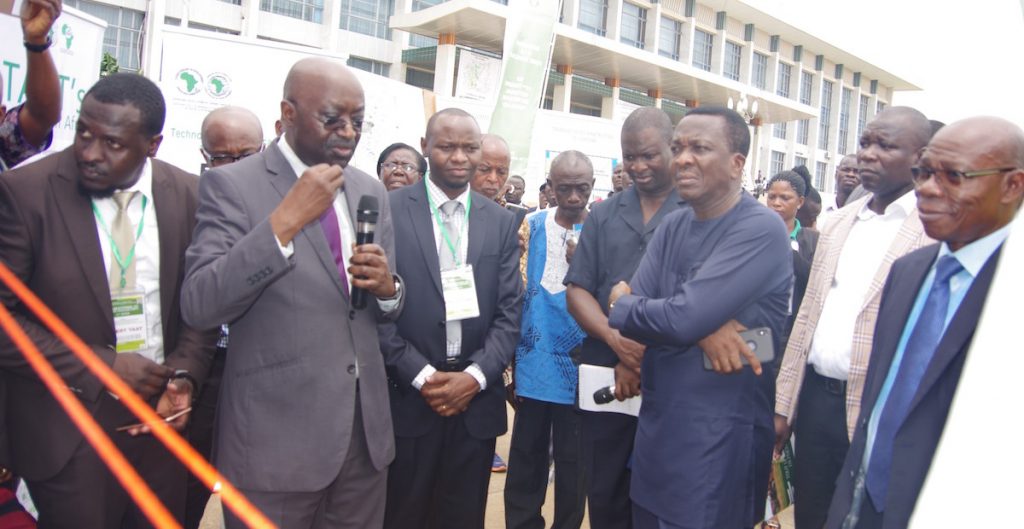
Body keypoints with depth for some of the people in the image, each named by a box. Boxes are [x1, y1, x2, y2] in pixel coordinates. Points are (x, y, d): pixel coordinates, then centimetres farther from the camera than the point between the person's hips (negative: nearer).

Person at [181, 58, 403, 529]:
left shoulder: (371, 190, 9)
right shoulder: (231, 184, -7)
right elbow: (198, 306, -17)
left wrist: (386, 286, -10)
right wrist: (286, 219, -22)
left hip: (366, 427, 5)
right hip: (275, 432, -5)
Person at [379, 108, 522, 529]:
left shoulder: (501, 222, 7)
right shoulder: (389, 210, -3)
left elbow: (509, 311, 4)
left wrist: (476, 375, -8)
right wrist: (422, 376, -12)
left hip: (477, 401, 3)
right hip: (406, 399, -2)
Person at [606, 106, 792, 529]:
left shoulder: (760, 230, -16)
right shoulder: (672, 227, 6)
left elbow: (683, 317, -26)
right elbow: (632, 312, -2)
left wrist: (620, 304, -7)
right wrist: (703, 329, -20)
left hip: (719, 436, -7)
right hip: (656, 422, 7)